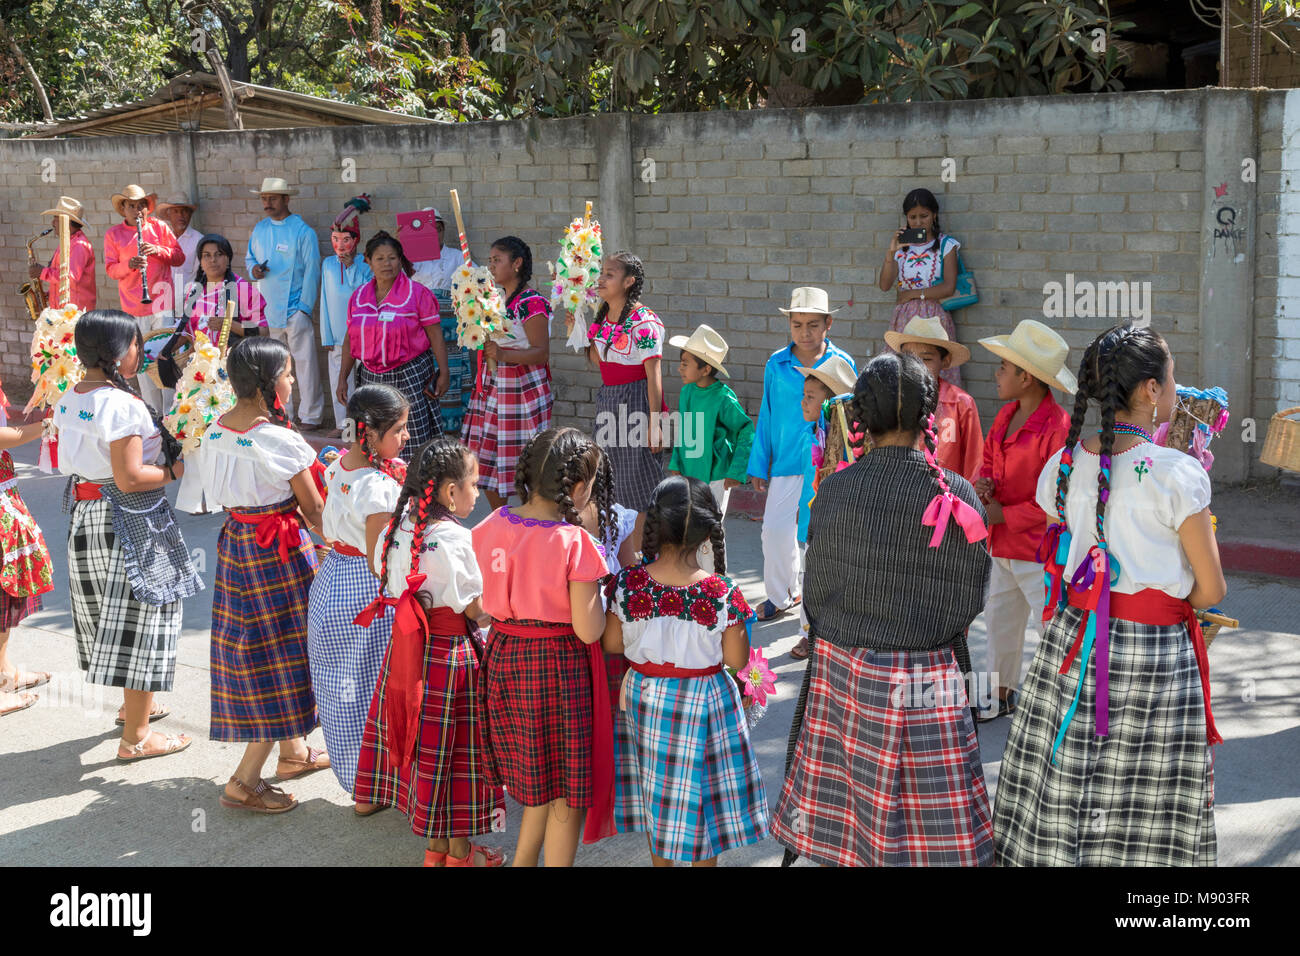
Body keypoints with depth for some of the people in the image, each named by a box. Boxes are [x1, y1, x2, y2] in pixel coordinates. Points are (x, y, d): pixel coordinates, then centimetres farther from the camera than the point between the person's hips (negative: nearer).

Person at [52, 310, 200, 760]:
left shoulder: (68, 400, 5)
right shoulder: (123, 406, -22)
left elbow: (70, 460, 13)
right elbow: (129, 478, -24)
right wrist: (176, 470, -10)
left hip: (85, 515, 9)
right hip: (130, 520, -9)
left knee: (113, 613, 23)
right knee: (141, 618, 1)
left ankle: (134, 704, 42)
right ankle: (136, 737, 8)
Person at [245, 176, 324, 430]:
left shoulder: (303, 232, -5)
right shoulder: (260, 229, 12)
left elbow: (311, 272, -6)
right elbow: (250, 257, 24)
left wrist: (304, 308, -12)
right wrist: (253, 269, -2)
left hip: (295, 308, -6)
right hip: (269, 309, 6)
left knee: (305, 361, -6)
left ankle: (310, 415, -1)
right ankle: (282, 411, 21)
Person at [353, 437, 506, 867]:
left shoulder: (399, 525, 1)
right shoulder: (454, 538, -22)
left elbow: (384, 575, 12)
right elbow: (475, 609, -17)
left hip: (406, 642, 8)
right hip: (451, 649, -8)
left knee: (424, 740, 16)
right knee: (455, 745, 5)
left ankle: (435, 846, 28)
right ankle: (459, 851, 18)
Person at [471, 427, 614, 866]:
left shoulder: (491, 527, -3)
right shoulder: (574, 542, -20)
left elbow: (485, 607, 6)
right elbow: (588, 630, -19)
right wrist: (598, 587, -2)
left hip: (504, 659, 6)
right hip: (559, 666, -6)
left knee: (538, 787, 24)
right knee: (567, 795, 10)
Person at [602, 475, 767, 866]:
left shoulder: (628, 584, -17)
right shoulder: (723, 594, -22)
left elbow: (611, 644, -7)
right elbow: (737, 660, -13)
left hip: (645, 697, 3)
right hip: (703, 702, -2)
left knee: (656, 791, 20)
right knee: (700, 790, 15)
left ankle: (660, 861, 37)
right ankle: (702, 857, 30)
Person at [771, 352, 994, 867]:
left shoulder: (835, 487, -6)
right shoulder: (956, 495, -11)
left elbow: (816, 591, 2)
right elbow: (968, 600, -4)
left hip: (838, 668, 2)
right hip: (921, 681, -2)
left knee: (844, 818, 11)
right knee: (924, 831, 7)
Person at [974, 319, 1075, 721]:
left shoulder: (1058, 427, -20)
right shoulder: (1006, 414, 7)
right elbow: (989, 458, 20)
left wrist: (1005, 514, -17)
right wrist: (983, 483, -4)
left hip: (1040, 550, -9)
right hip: (1003, 545, 9)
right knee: (1000, 619, 20)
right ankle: (1003, 694, 37)